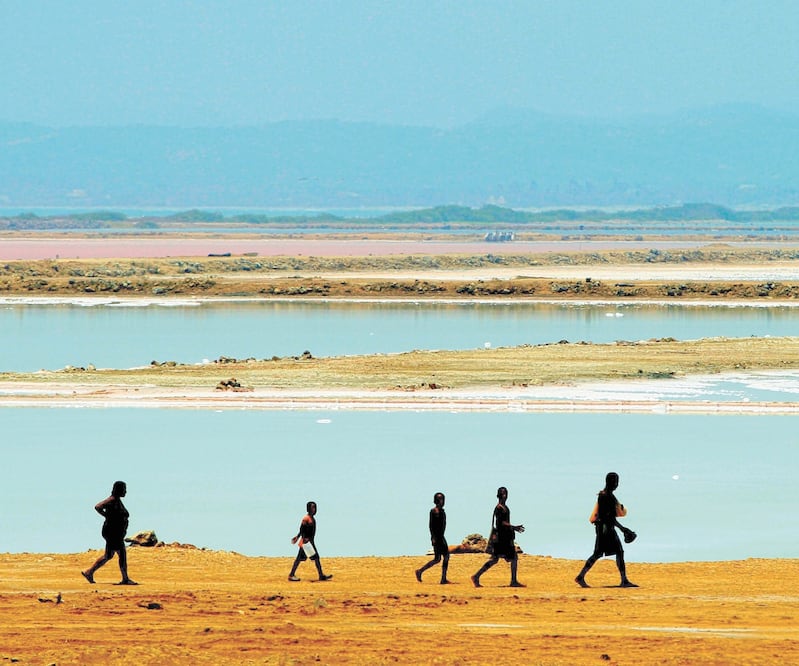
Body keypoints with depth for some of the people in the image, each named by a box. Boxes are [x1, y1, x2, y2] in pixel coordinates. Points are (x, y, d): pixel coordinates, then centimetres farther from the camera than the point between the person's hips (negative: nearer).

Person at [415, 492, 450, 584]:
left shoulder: (442, 511, 15)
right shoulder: (433, 511, -12)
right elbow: (431, 525, -18)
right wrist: (433, 538, -24)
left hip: (441, 537, 9)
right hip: (436, 537, -9)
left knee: (446, 557, 2)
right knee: (437, 559, -10)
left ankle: (444, 579, 1)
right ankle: (420, 571, 0)